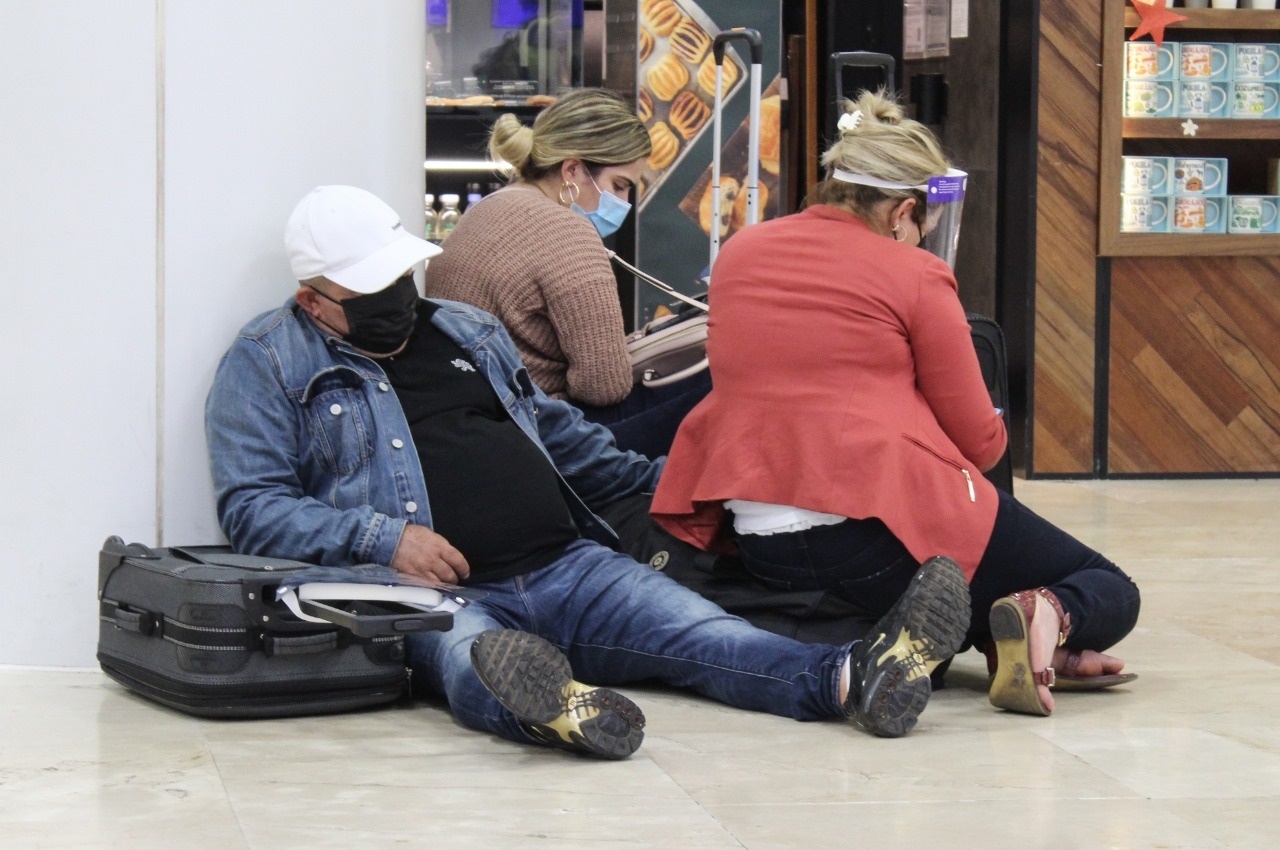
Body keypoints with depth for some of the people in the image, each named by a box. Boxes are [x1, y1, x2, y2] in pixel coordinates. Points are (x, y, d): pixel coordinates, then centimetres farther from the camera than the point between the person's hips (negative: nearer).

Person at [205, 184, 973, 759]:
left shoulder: (469, 331, 27)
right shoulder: (269, 364, 8)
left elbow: (558, 433, 36)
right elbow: (251, 506, -2)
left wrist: (658, 481, 23)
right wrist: (383, 538, -14)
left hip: (569, 566, 6)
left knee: (700, 631, -21)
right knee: (468, 657, -42)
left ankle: (854, 677, -44)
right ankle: (550, 704, -76)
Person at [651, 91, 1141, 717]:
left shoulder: (736, 253, 14)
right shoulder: (914, 276, -1)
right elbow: (980, 442, 0)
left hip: (760, 549, 5)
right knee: (1111, 593, 11)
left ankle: (995, 638, 0)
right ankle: (1047, 618, -23)